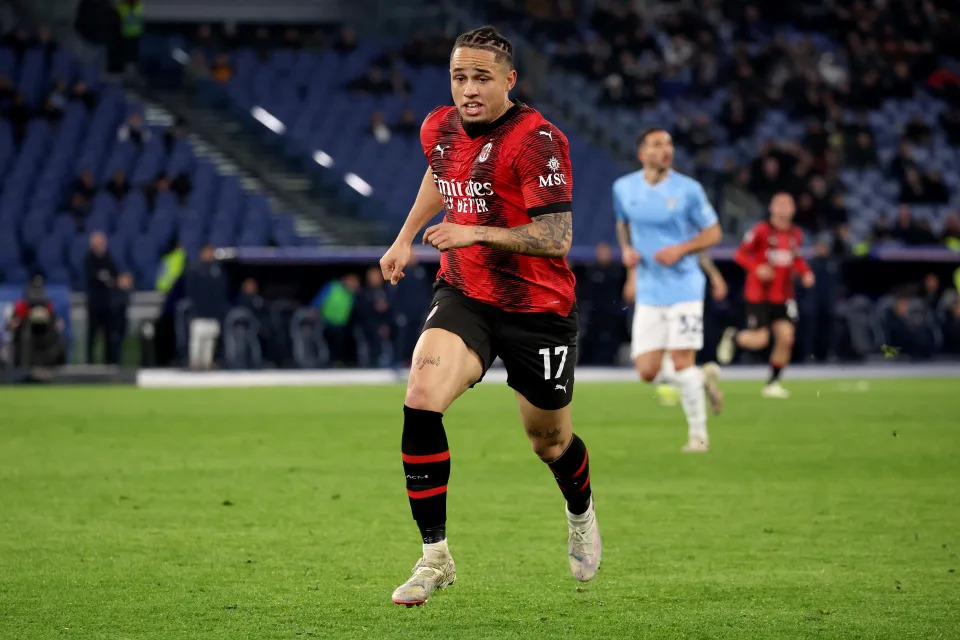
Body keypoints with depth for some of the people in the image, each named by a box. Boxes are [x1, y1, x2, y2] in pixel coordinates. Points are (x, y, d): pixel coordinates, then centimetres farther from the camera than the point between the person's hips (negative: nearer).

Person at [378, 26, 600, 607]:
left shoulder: (536, 141, -19)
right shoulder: (441, 129, 2)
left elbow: (557, 237, -25)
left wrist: (475, 232, -31)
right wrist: (406, 238, 25)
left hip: (538, 309, -4)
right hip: (464, 297, 4)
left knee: (549, 440, 11)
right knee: (421, 400, -22)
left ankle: (581, 514, 49)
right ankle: (435, 555, -13)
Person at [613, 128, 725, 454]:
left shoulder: (688, 189, -6)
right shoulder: (623, 188, 3)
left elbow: (713, 232, 1)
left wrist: (680, 250, -15)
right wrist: (626, 250, 2)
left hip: (683, 288, -3)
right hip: (648, 293, 4)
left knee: (681, 362, -9)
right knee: (647, 371, -3)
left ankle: (698, 434, 8)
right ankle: (704, 377, 26)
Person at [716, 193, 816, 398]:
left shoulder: (796, 234, 8)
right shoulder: (761, 231, -8)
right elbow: (740, 254, -5)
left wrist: (806, 272, 4)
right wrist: (757, 268, -22)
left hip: (783, 296, 5)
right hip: (758, 294, -5)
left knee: (786, 338, -8)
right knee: (760, 340, -9)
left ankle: (773, 382, 9)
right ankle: (733, 336, 26)